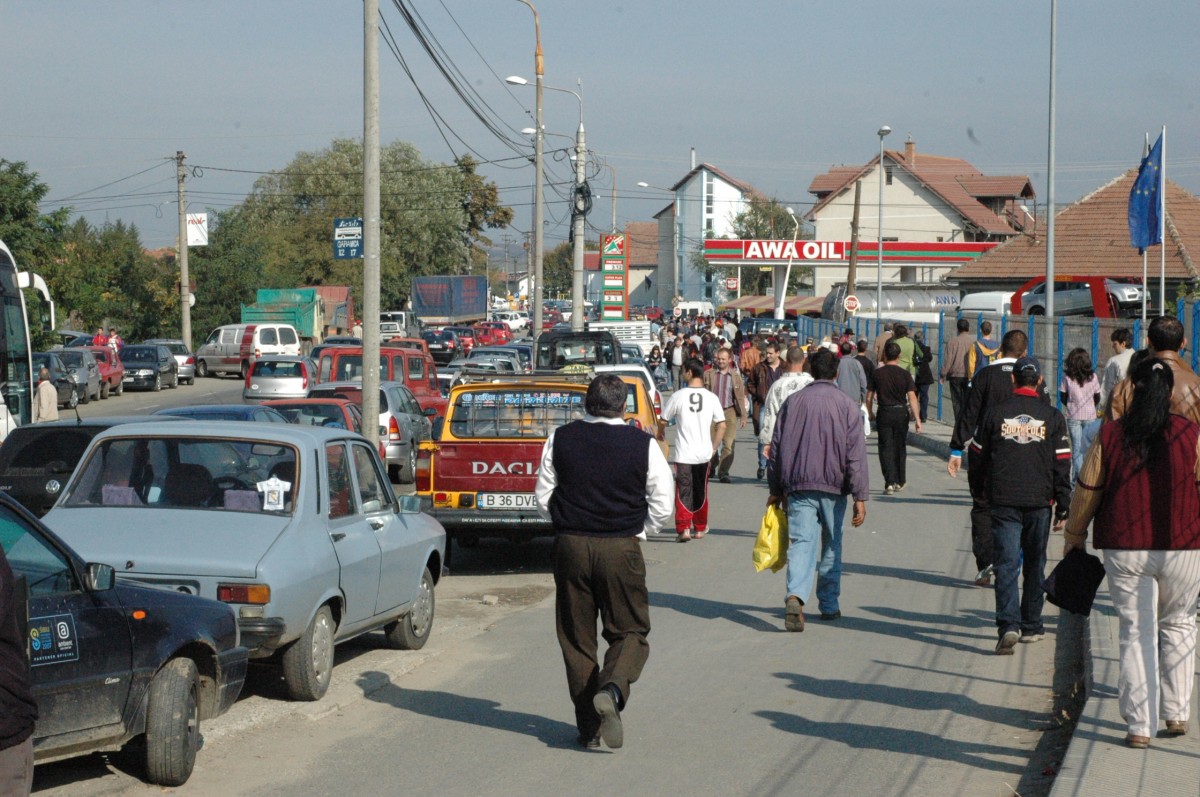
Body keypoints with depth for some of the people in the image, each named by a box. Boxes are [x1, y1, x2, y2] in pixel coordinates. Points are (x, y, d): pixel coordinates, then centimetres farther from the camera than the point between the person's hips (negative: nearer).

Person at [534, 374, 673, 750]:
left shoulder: (560, 439, 0)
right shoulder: (643, 444, -5)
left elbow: (543, 497, 6)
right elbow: (662, 505, -2)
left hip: (570, 546, 2)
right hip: (622, 549, -2)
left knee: (576, 637, 11)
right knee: (630, 633, 9)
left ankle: (588, 726, 13)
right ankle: (611, 689, -20)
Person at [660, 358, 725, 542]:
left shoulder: (678, 396, -8)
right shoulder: (711, 397, -1)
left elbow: (663, 421, 2)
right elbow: (722, 425, -1)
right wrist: (714, 448, 10)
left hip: (683, 453, -3)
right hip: (704, 453, 3)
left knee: (683, 492, 1)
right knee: (701, 492, 16)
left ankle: (684, 528, -13)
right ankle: (700, 528, 27)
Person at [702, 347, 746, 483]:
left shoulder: (735, 376, 7)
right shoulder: (709, 374, 5)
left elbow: (740, 397, 9)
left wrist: (743, 416, 6)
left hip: (730, 412, 0)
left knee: (728, 444, -8)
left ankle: (723, 472, -3)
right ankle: (711, 468, 27)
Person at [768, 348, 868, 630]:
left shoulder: (792, 402, 6)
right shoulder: (846, 405, -1)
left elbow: (776, 447, 8)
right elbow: (856, 454, -6)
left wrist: (776, 489, 16)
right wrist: (860, 497, -5)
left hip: (797, 485, 1)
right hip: (833, 486, -1)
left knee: (801, 542, -5)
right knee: (831, 546, 15)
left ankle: (795, 596, -27)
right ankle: (829, 604, 22)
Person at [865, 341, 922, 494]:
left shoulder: (876, 373, -2)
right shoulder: (905, 374, -4)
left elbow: (869, 397, 2)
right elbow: (912, 397, -10)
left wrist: (870, 413, 18)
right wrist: (917, 419, -9)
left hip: (884, 413, -1)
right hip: (901, 412, 1)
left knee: (886, 448, 0)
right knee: (900, 448, 15)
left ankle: (890, 482, -12)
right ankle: (900, 482, 26)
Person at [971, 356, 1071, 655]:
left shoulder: (996, 412, 0)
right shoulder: (1052, 417, 1)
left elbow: (977, 456, 8)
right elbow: (1062, 466, 0)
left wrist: (988, 484, 27)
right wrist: (1063, 507, 5)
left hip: (1003, 499, -1)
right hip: (1039, 501, 1)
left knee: (1006, 563, -4)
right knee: (1034, 565, 14)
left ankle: (1009, 624, -21)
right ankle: (1031, 626, 22)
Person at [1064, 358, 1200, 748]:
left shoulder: (1110, 436, -4)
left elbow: (1086, 492, 2)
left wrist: (1074, 536, 16)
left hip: (1124, 550, 0)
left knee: (1135, 632, 6)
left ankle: (1140, 726, 4)